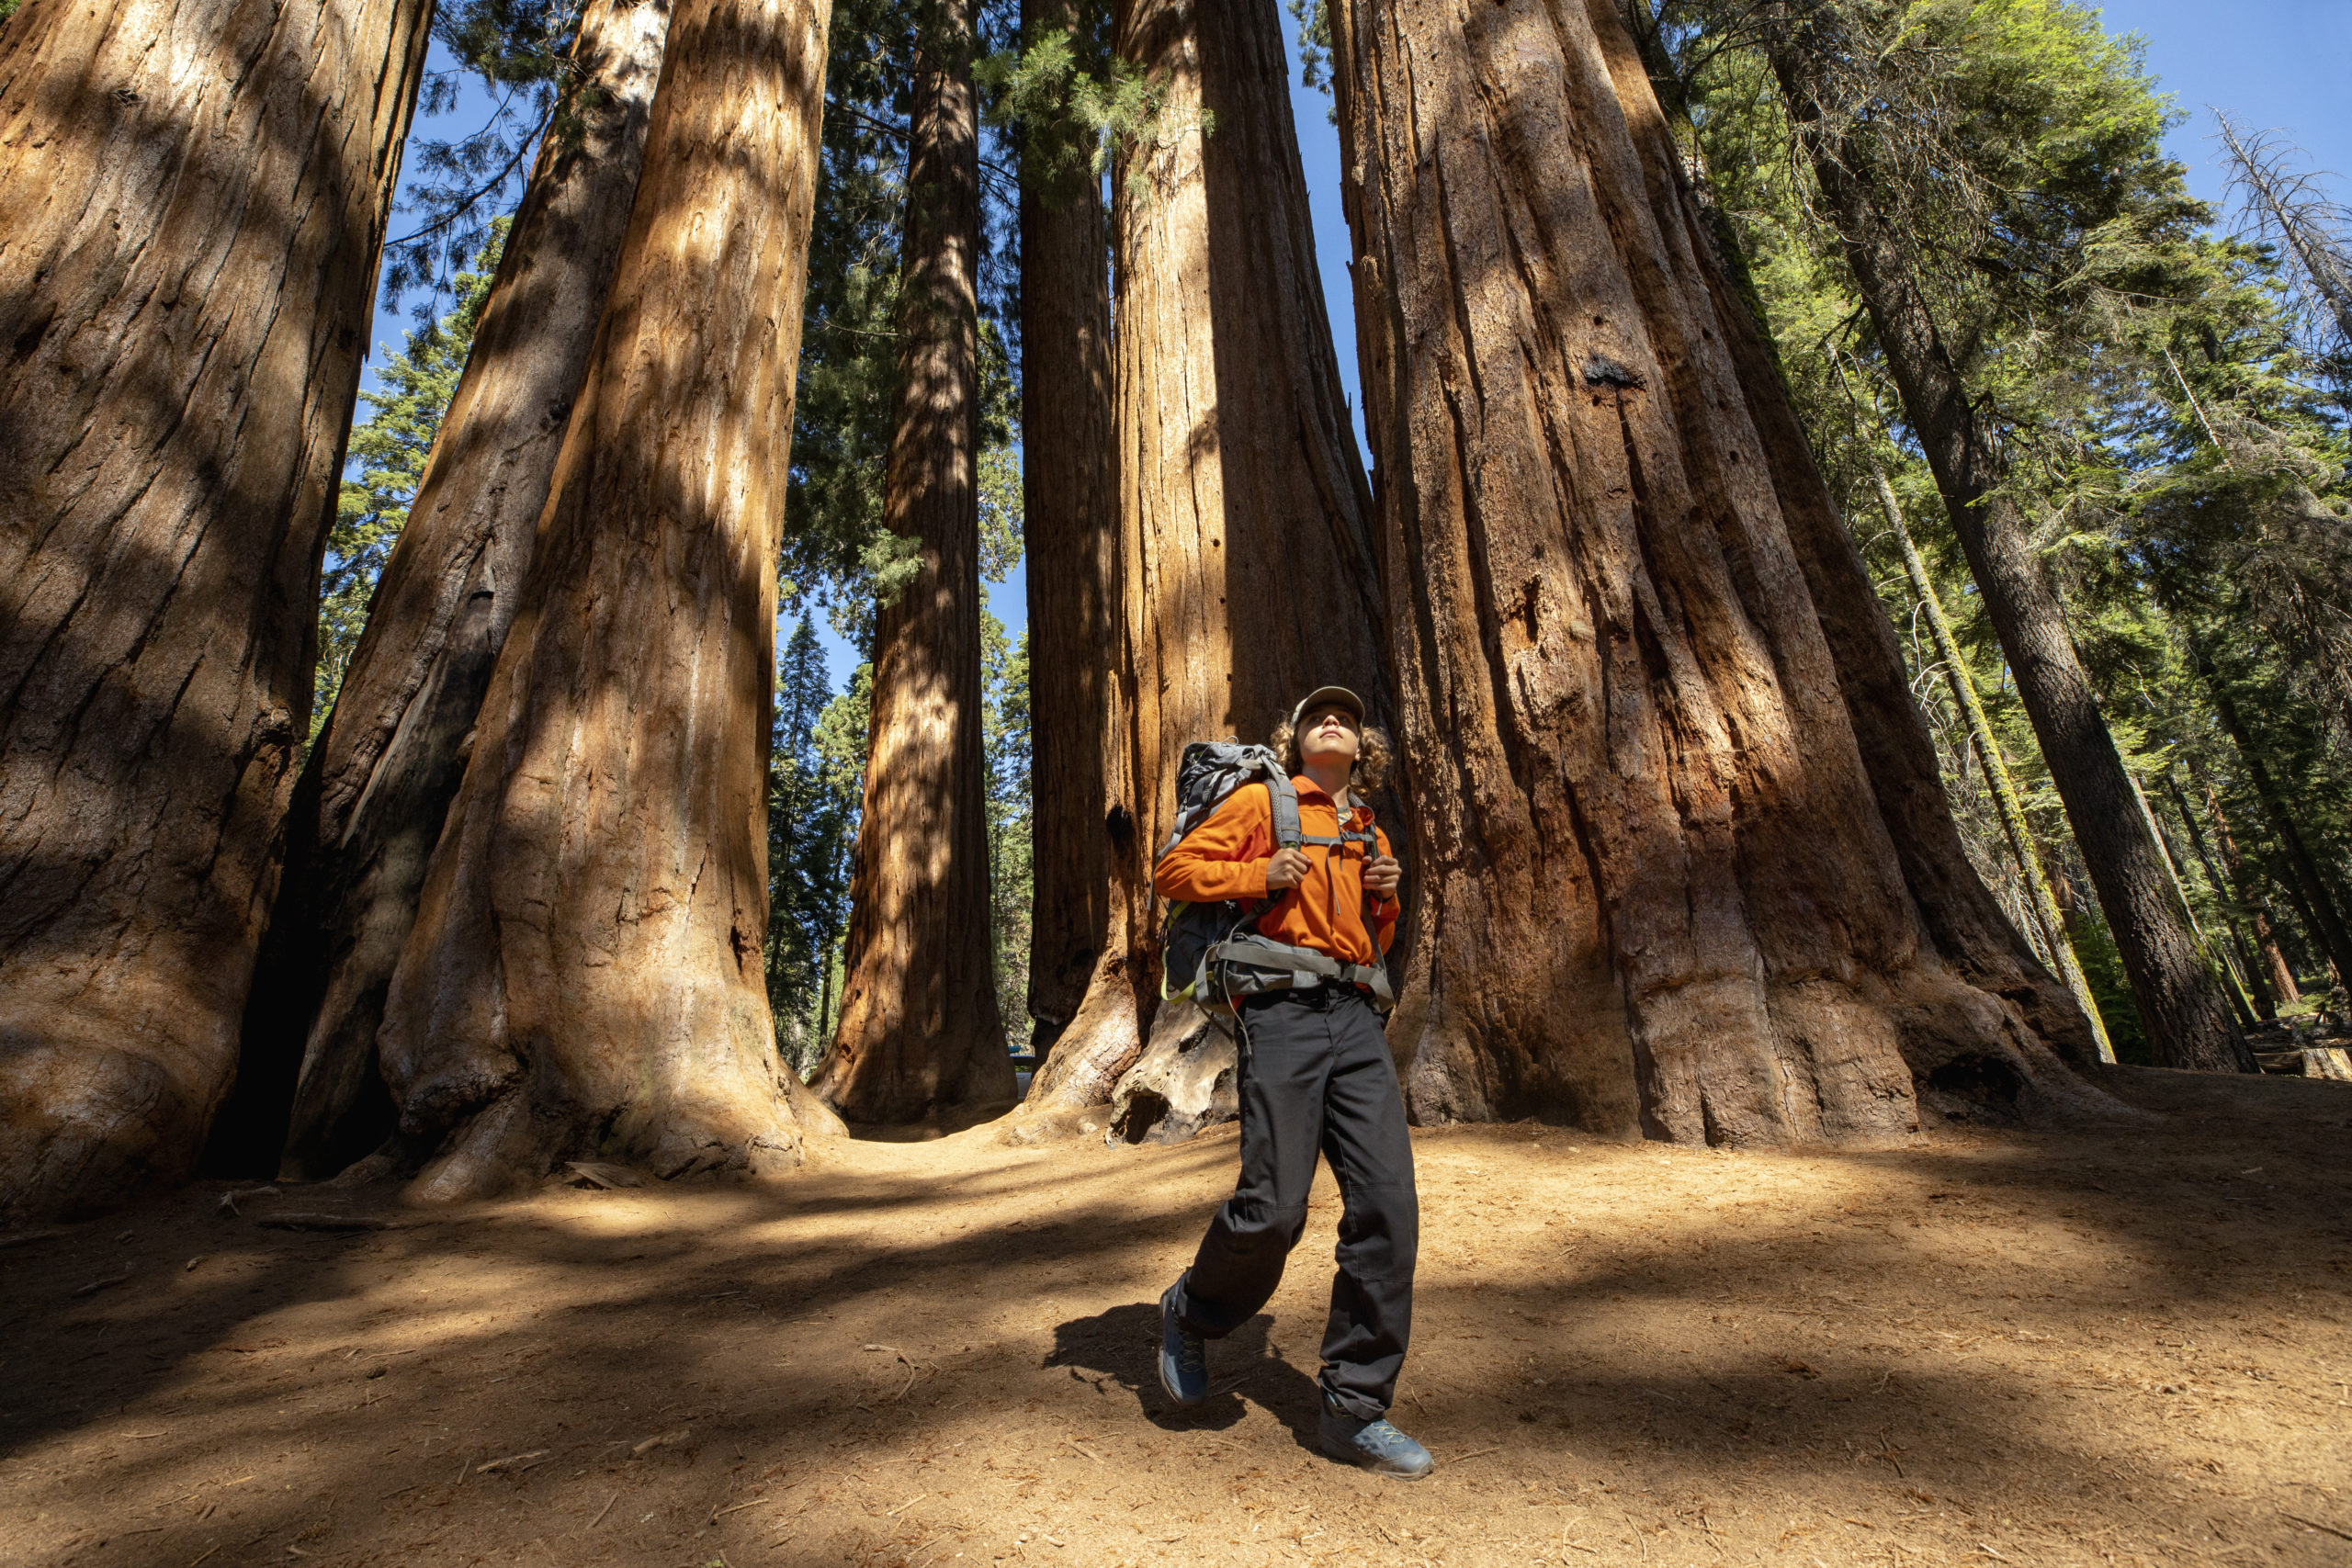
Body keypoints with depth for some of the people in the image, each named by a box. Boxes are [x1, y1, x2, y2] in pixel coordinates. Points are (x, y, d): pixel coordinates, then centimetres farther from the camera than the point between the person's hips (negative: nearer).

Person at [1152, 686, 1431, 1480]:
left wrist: (1386, 901, 12)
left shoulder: (1371, 836, 25)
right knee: (1274, 1209, -10)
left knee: (1388, 1201, -5)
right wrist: (1261, 876, -9)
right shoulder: (1260, 802, 8)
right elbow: (1175, 871, 3)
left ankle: (1355, 1408, 10)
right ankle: (1191, 1313, 23)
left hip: (1355, 1017, 6)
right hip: (1280, 1008, -6)